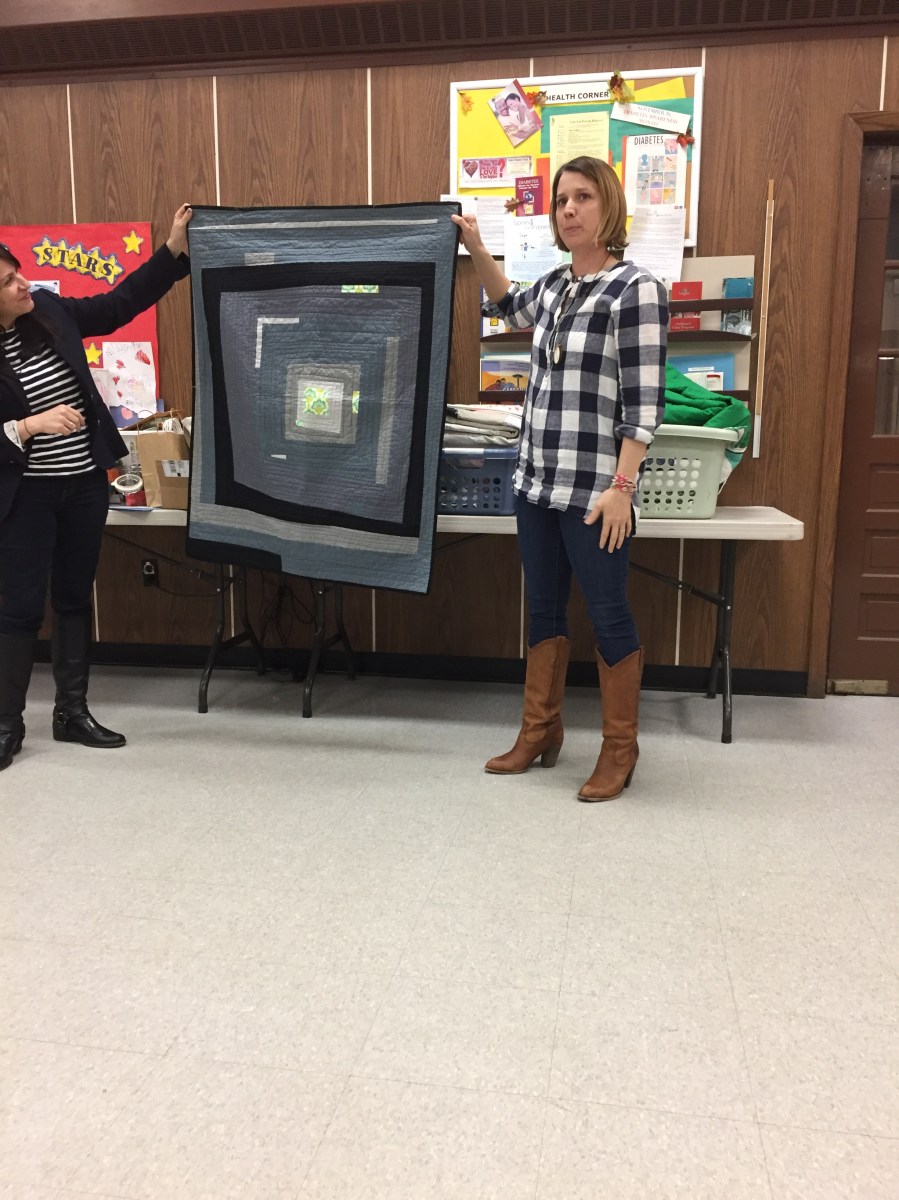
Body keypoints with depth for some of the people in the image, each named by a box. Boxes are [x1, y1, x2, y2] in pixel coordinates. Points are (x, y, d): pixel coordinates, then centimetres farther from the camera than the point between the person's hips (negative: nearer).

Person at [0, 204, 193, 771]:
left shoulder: (48, 310, -1)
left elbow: (119, 305, 7)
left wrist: (175, 249, 1)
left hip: (86, 483, 5)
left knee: (76, 598, 12)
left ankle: (72, 712, 24)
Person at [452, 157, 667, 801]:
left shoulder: (635, 289, -9)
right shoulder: (554, 285, 12)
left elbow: (643, 401, -14)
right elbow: (511, 305, 36)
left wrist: (621, 486, -19)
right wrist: (475, 247, 27)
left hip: (593, 491, -7)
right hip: (537, 482, 7)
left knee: (607, 614, 3)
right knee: (544, 610, 15)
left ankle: (620, 749, 20)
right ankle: (540, 733, 29)